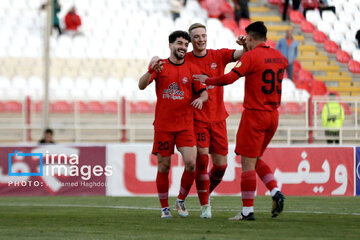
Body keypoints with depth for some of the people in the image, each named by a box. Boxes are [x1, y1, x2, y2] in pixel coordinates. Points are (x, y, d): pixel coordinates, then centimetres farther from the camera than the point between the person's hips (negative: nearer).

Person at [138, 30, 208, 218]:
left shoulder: (192, 69, 7)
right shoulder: (160, 66, 3)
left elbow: (204, 92, 8)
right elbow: (142, 85, -9)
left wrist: (200, 99, -16)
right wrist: (151, 71, -28)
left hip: (186, 125, 1)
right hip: (163, 125, -1)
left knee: (191, 163, -13)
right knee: (163, 167, 2)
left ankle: (181, 200, 9)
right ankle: (164, 207, 16)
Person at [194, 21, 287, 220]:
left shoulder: (251, 56, -12)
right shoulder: (278, 56, 10)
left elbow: (229, 78, -20)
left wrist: (207, 80, -4)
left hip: (255, 114, -7)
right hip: (273, 115, 7)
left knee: (247, 162, -3)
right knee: (256, 159, 19)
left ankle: (247, 210, -3)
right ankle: (276, 193, 0)